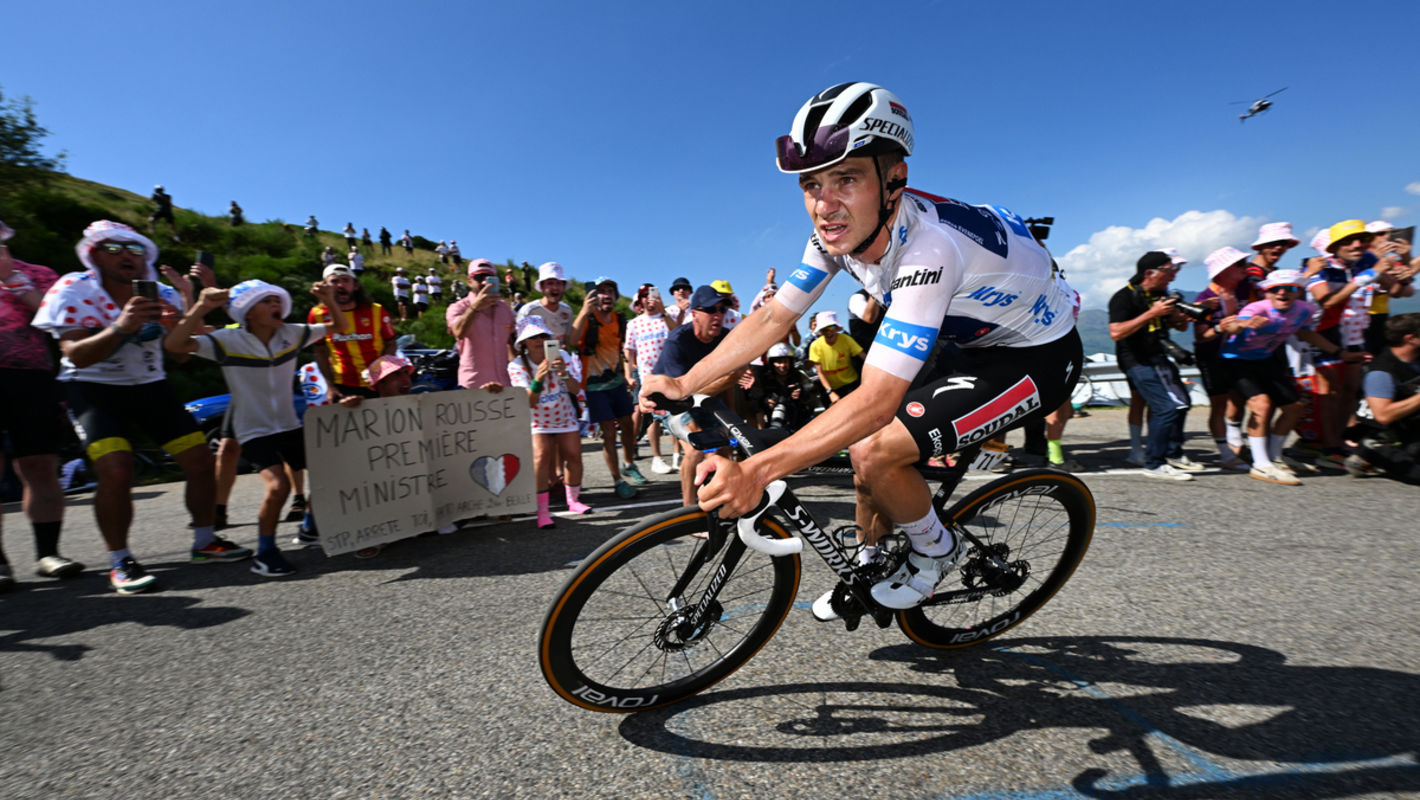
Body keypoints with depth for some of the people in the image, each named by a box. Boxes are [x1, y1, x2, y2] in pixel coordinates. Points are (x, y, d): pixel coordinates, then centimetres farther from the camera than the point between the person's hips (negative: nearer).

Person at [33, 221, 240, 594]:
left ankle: (204, 542, 13)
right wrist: (119, 328, -40)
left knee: (200, 459, -5)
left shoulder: (162, 295, -3)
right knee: (115, 471, -23)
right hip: (94, 388, -4)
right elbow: (76, 356, -22)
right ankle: (120, 563, -6)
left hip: (149, 386, 4)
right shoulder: (73, 291, -12)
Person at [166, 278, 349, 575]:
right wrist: (201, 307, -37)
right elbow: (174, 344, -27)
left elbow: (341, 328, 3)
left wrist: (329, 302, -15)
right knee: (278, 485, -23)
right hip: (254, 431, -5)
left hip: (290, 426, 5)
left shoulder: (292, 334, -2)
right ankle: (265, 553, -3)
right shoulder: (228, 341, -14)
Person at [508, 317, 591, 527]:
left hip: (565, 417, 2)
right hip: (538, 421, -2)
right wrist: (537, 379, -40)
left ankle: (573, 500, 17)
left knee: (574, 455, -5)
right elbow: (530, 403, -22)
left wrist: (564, 373, -39)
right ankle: (542, 509, -16)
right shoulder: (517, 366, -14)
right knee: (542, 455, -22)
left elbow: (576, 390, -19)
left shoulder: (561, 357, -10)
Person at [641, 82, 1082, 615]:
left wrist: (756, 472, -46)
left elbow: (877, 399, -42)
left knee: (875, 453, -22)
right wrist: (682, 384, -15)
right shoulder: (838, 231, -13)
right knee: (863, 449, 1)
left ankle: (937, 552, 8)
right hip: (971, 345, 7)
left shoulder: (927, 248, -37)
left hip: (1037, 355, -7)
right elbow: (772, 318, -8)